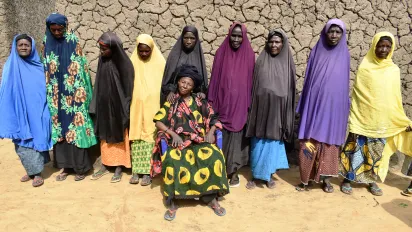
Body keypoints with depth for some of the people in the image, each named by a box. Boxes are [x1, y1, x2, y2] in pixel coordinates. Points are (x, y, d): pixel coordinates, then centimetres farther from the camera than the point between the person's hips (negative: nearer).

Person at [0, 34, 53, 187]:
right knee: (22, 142, 8)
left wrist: (45, 110, -4)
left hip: (36, 112, -2)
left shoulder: (39, 67, 2)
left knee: (36, 139, 2)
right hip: (19, 112, 2)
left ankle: (37, 173, 12)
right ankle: (31, 171, 24)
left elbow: (47, 89, 4)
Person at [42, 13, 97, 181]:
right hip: (56, 95, 4)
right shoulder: (47, 43, 6)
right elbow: (45, 70, 10)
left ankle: (80, 166, 11)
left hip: (73, 94, -4)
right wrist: (49, 94, 6)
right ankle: (66, 165, 19)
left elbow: (81, 68, -6)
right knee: (60, 128, 7)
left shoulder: (73, 42, -5)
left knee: (75, 128, -1)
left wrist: (81, 93, -10)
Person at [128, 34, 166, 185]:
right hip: (136, 107, 2)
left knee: (150, 137, -1)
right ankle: (136, 170, 14)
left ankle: (147, 171, 5)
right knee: (137, 137, 6)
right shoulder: (132, 62, 3)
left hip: (153, 107, -2)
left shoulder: (160, 63, -3)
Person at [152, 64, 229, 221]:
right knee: (172, 161, -35)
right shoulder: (171, 103, 10)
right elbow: (158, 122, 4)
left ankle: (211, 197, -16)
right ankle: (172, 201, -21)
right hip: (178, 141, -1)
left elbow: (213, 119, 11)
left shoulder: (200, 102, 13)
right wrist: (173, 134, -10)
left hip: (199, 140, 1)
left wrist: (210, 132, -9)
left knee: (214, 156, -30)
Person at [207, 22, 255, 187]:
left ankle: (234, 171, 15)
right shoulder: (221, 53, 2)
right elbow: (215, 78, 3)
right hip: (223, 102, 1)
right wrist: (211, 101, 0)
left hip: (240, 103, 0)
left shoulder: (249, 55, 2)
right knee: (222, 136, 6)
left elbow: (251, 80, 4)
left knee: (237, 136, 4)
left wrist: (250, 103, 1)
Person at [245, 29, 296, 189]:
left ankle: (268, 175, 22)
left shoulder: (288, 64, 4)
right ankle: (256, 175, 17)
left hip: (278, 111, 0)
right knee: (259, 142, 5)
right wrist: (252, 108, -3)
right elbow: (254, 86, 2)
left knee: (274, 142, 7)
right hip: (261, 108, 0)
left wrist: (287, 114, 1)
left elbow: (291, 90, 5)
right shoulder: (260, 62, 3)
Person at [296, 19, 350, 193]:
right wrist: (304, 107, -1)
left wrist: (345, 108, 7)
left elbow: (345, 84, 10)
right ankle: (305, 178, 12)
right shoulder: (316, 53, 2)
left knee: (330, 143, 8)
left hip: (334, 108, 1)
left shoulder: (344, 55, 6)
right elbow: (308, 80, 2)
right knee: (310, 143, 0)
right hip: (315, 106, -1)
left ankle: (326, 178, 21)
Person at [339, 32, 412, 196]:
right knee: (356, 150, 2)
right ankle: (347, 179, 16)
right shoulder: (364, 67, -5)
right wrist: (353, 124, -10)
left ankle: (372, 181, 27)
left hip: (383, 122, 3)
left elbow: (396, 98, 11)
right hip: (363, 120, -3)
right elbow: (356, 96, -6)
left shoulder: (394, 70, 5)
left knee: (377, 152, 12)